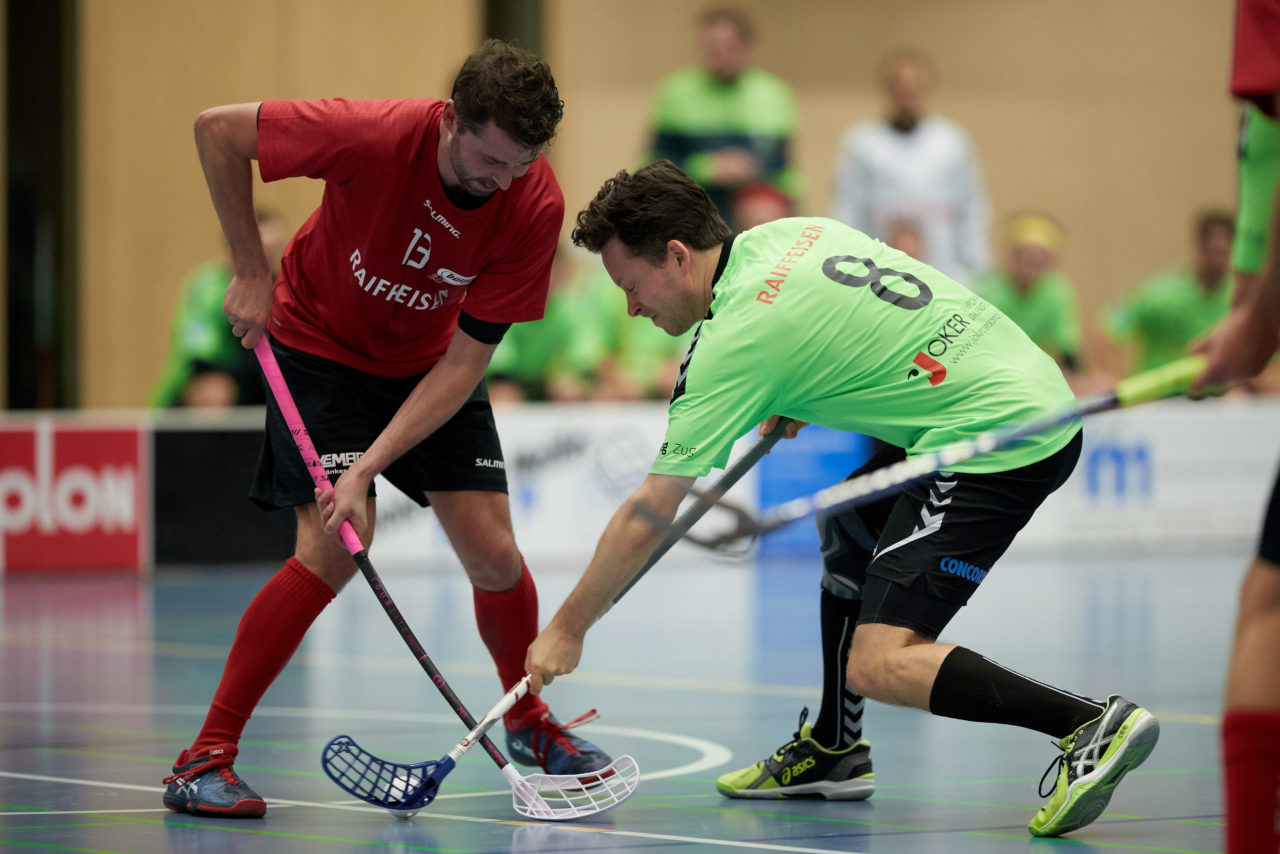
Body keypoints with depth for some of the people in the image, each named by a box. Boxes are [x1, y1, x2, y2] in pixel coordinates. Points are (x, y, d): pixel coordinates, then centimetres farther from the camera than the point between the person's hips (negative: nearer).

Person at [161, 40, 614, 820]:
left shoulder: (536, 206, -26)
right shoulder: (374, 137, -33)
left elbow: (464, 363, -24)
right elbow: (217, 129, -20)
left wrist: (368, 468, -31)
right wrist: (252, 272, -16)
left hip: (431, 363, 3)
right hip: (321, 345, -3)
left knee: (493, 551, -5)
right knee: (336, 548, -20)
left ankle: (530, 723, 24)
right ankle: (205, 759, -14)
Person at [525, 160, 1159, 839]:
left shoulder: (736, 339, -12)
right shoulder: (787, 234, 11)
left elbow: (646, 519, -8)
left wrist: (568, 627, 3)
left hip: (999, 438, -10)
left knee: (879, 664, -14)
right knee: (848, 528, 26)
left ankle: (1093, 725, -21)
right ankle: (834, 750, 33)